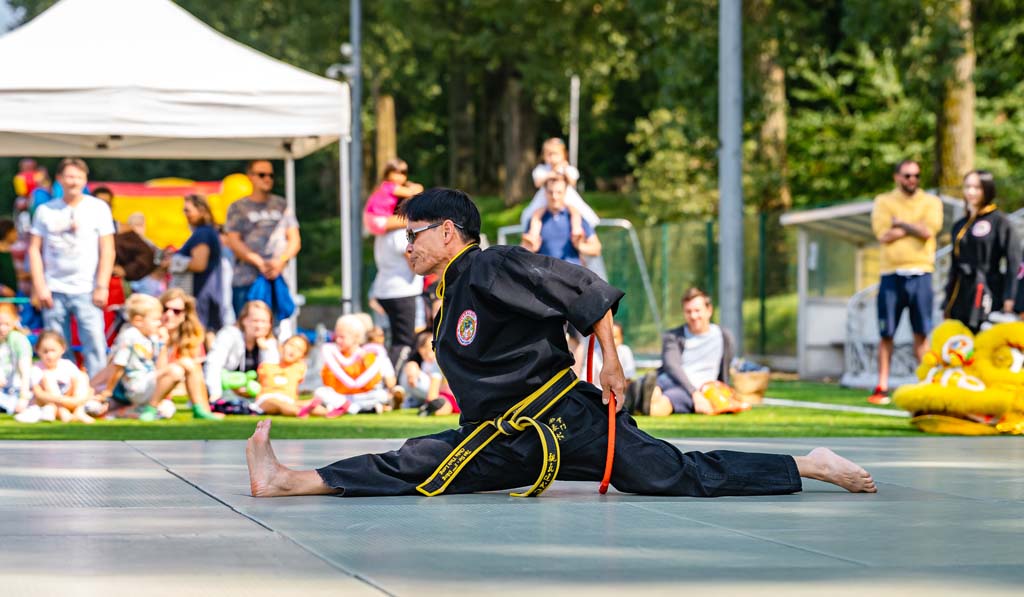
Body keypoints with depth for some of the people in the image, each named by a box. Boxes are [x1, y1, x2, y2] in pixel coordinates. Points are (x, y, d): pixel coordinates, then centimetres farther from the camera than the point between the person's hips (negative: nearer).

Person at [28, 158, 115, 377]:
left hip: (86, 291, -2)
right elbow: (35, 249, 8)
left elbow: (107, 251, 2)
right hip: (54, 291, 2)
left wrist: (102, 287, -6)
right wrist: (40, 287, -1)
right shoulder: (46, 210, 9)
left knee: (95, 343, -11)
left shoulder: (98, 208, 4)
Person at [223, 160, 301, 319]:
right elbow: (233, 242, -1)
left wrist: (281, 261, -8)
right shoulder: (238, 208, 9)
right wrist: (259, 262, -13)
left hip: (278, 278, 2)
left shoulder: (282, 205, 16)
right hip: (245, 282, -2)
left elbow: (295, 240, 11)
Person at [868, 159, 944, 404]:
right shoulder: (884, 201, 9)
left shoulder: (931, 202, 9)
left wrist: (900, 223, -3)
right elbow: (883, 234, -7)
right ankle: (882, 387, 4)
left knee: (921, 333, 0)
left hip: (920, 275, 0)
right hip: (891, 274, 0)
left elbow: (928, 230, -9)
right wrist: (914, 228, -4)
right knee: (886, 334, 1)